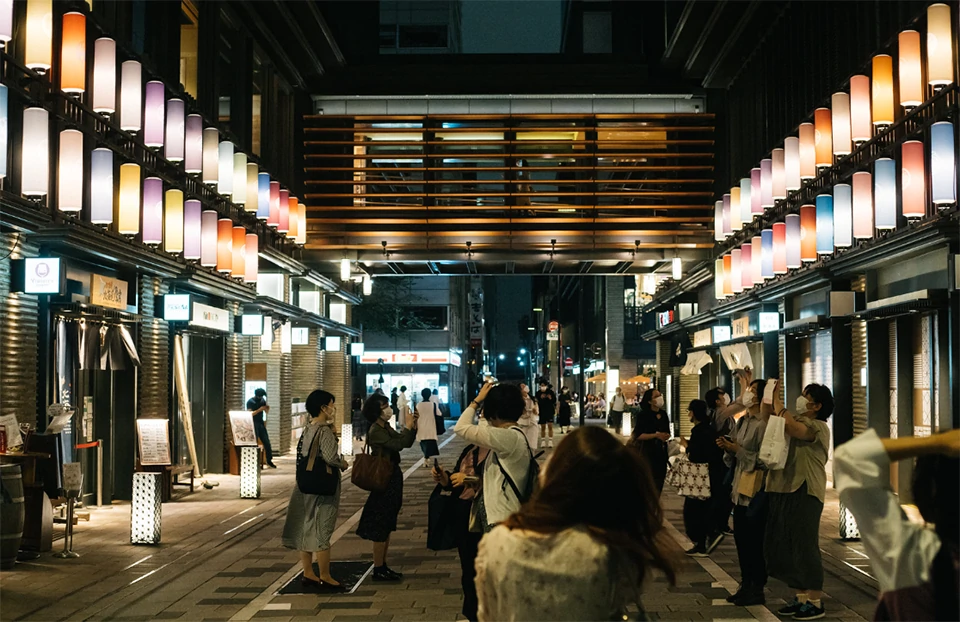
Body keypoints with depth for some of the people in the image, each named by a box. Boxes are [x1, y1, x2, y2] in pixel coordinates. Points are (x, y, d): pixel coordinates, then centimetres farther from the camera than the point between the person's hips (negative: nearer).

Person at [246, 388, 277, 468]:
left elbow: (267, 411, 14)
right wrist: (259, 410, -24)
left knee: (267, 442, 4)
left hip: (261, 423, 6)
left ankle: (269, 461, 14)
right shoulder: (250, 402, -9)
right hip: (253, 424, -6)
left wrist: (268, 407, -8)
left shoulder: (262, 400, 8)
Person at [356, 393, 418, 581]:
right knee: (381, 527, -4)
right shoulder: (376, 431, -17)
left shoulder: (386, 429, 12)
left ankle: (383, 567, 22)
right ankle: (378, 570, 2)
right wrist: (409, 426, -14)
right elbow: (398, 444, -24)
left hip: (393, 479, 10)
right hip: (385, 481, -10)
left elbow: (406, 442, 14)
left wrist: (414, 424, 1)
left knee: (387, 526, 14)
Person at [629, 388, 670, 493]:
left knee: (659, 482, 6)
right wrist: (656, 435, -21)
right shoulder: (643, 415, -9)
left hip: (661, 451, 6)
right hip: (648, 451, -6)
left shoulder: (663, 414, 9)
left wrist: (666, 436, -4)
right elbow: (638, 435, -14)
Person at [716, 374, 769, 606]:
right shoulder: (742, 421, 12)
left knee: (754, 541, -2)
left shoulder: (763, 424, -15)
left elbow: (762, 459, -20)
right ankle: (746, 585, 23)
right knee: (740, 537, 13)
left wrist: (737, 449, -17)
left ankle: (757, 590, 8)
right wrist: (726, 447, -1)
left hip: (755, 489, -8)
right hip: (740, 487, 8)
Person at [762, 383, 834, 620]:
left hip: (805, 493, -9)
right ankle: (800, 597, 22)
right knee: (784, 547, 12)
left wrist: (778, 403, -16)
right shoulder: (795, 421, 19)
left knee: (805, 546, -5)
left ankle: (815, 602, 3)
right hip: (782, 490, 9)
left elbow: (791, 427, -26)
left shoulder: (818, 427, -8)